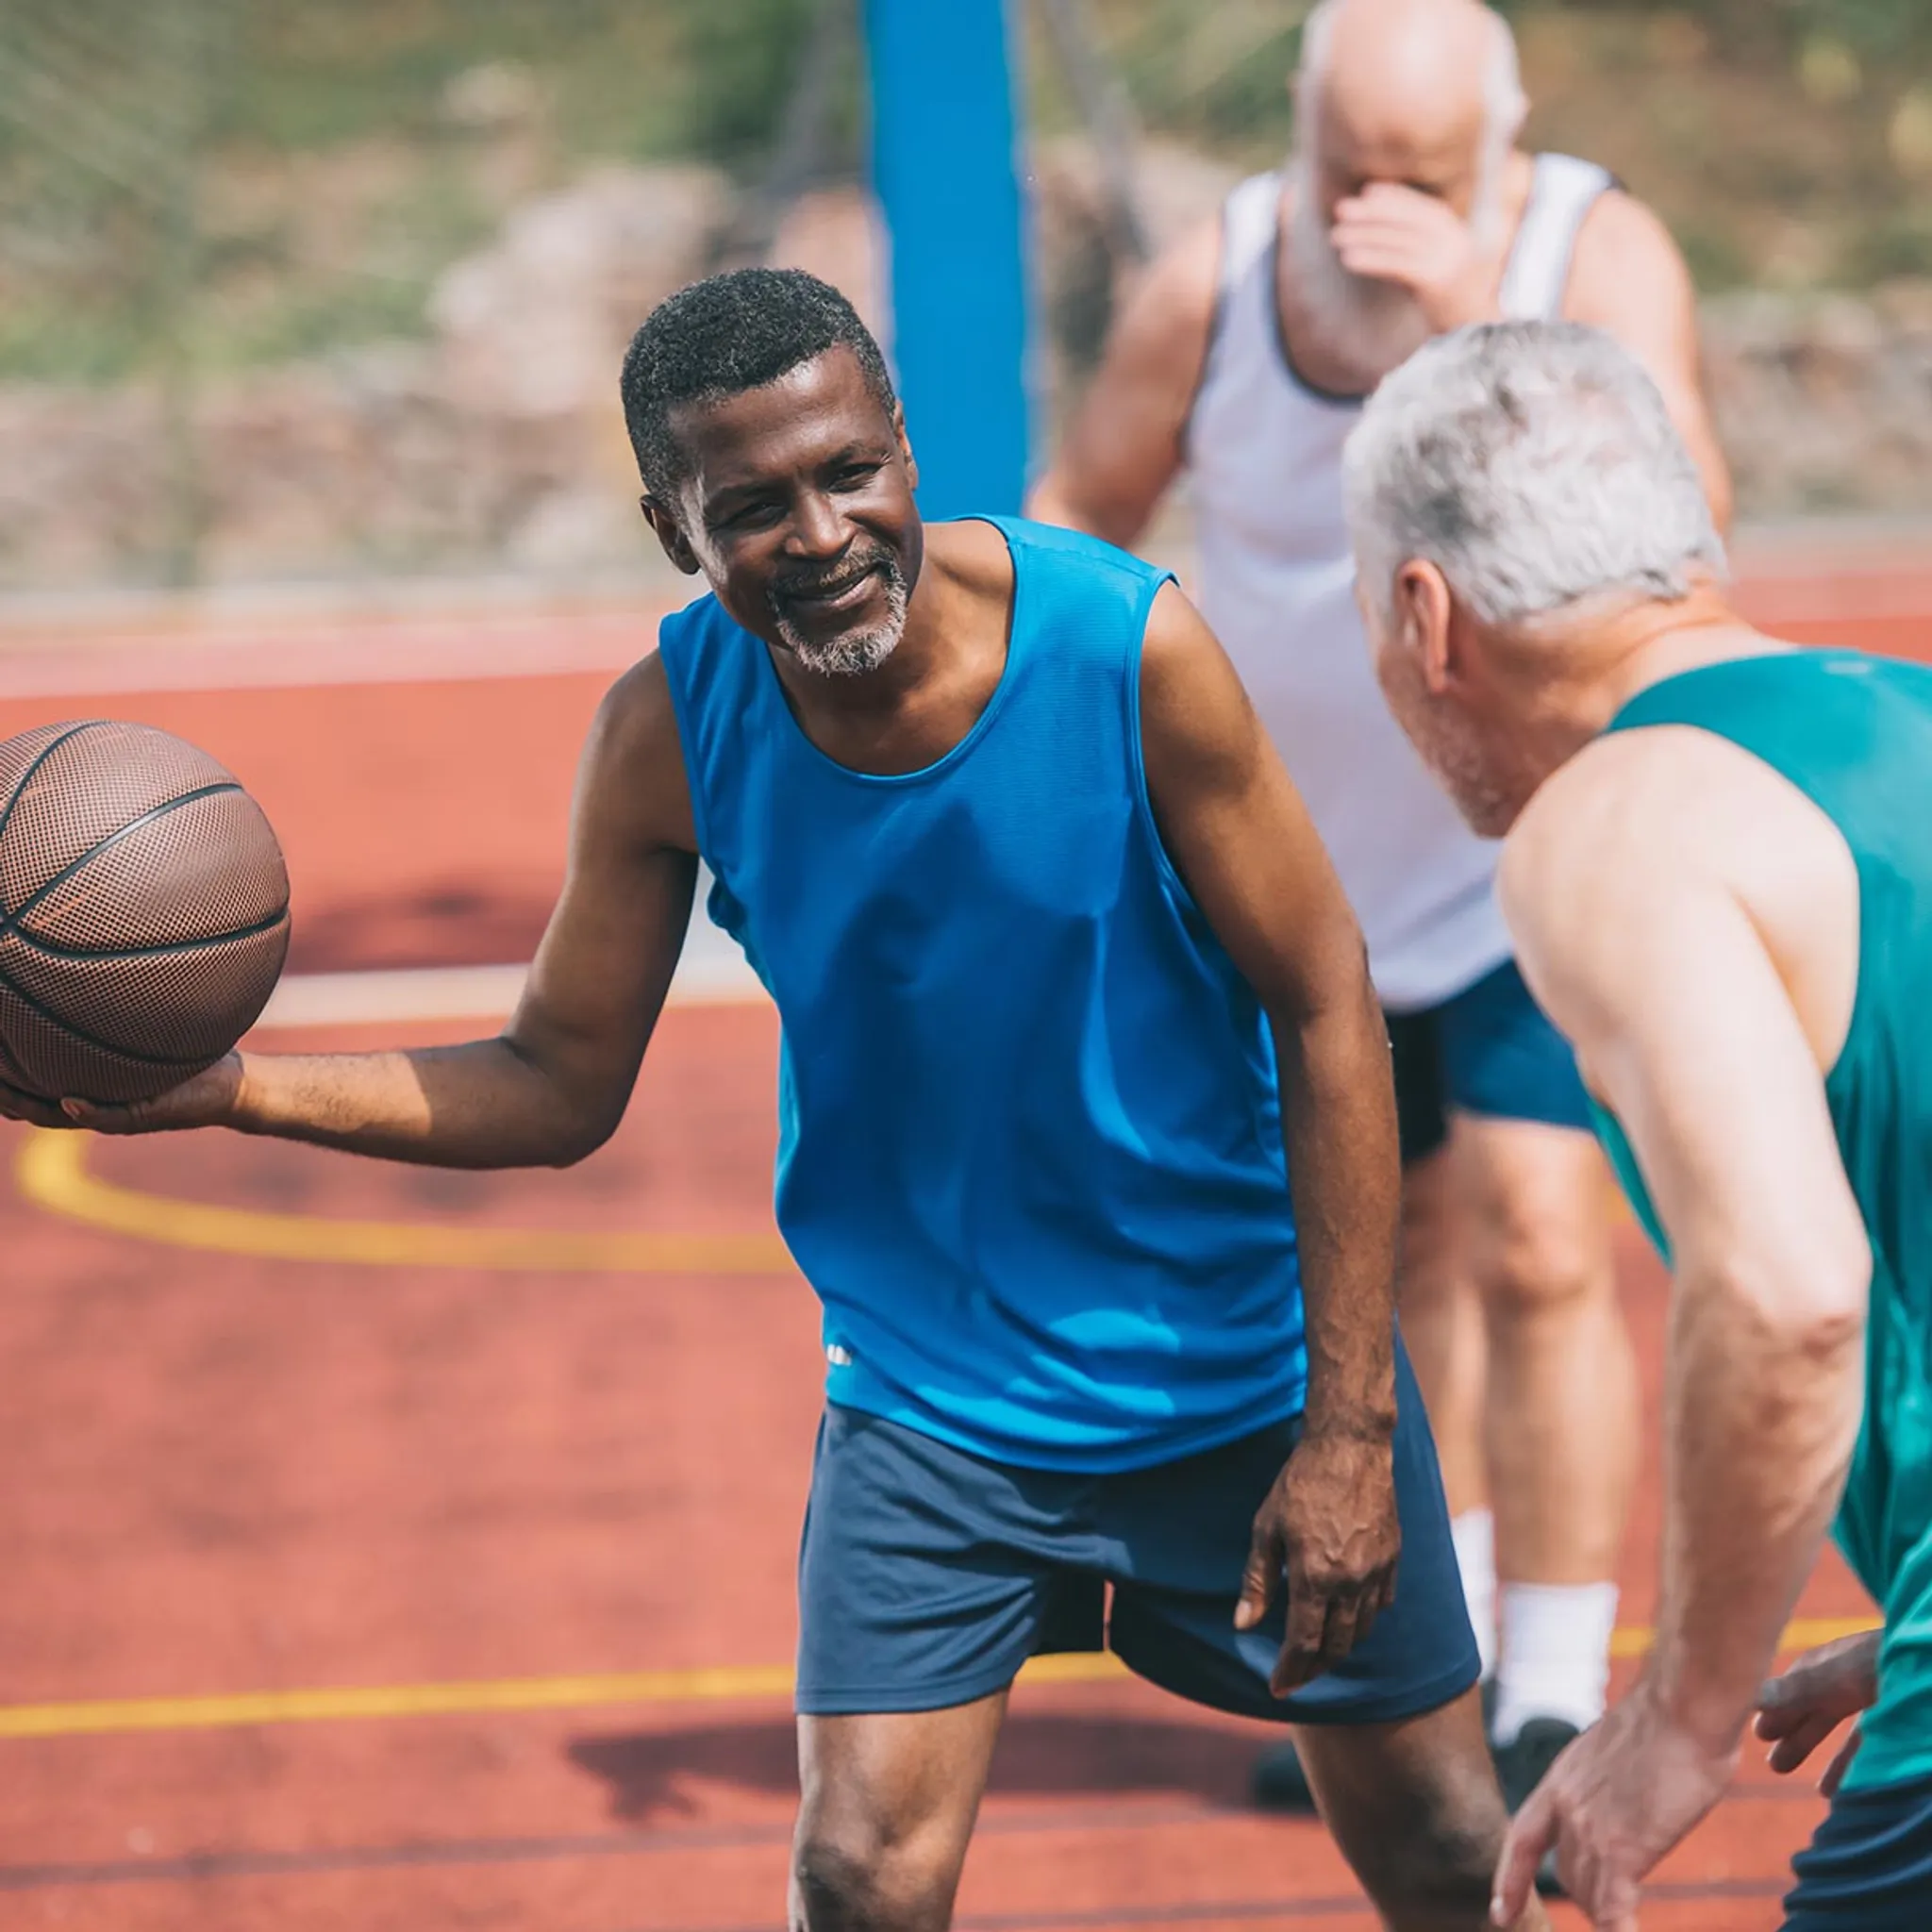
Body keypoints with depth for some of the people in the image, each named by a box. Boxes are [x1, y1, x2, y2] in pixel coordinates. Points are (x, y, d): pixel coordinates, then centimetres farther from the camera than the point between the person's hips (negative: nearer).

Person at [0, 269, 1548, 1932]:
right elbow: (559, 1089, -4)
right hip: (931, 1393, 1)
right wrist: (235, 1088, -20)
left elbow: (1325, 1010, -15)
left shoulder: (1132, 651, -23)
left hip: (1246, 1367, -1)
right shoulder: (670, 734, -15)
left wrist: (1348, 1425, -16)